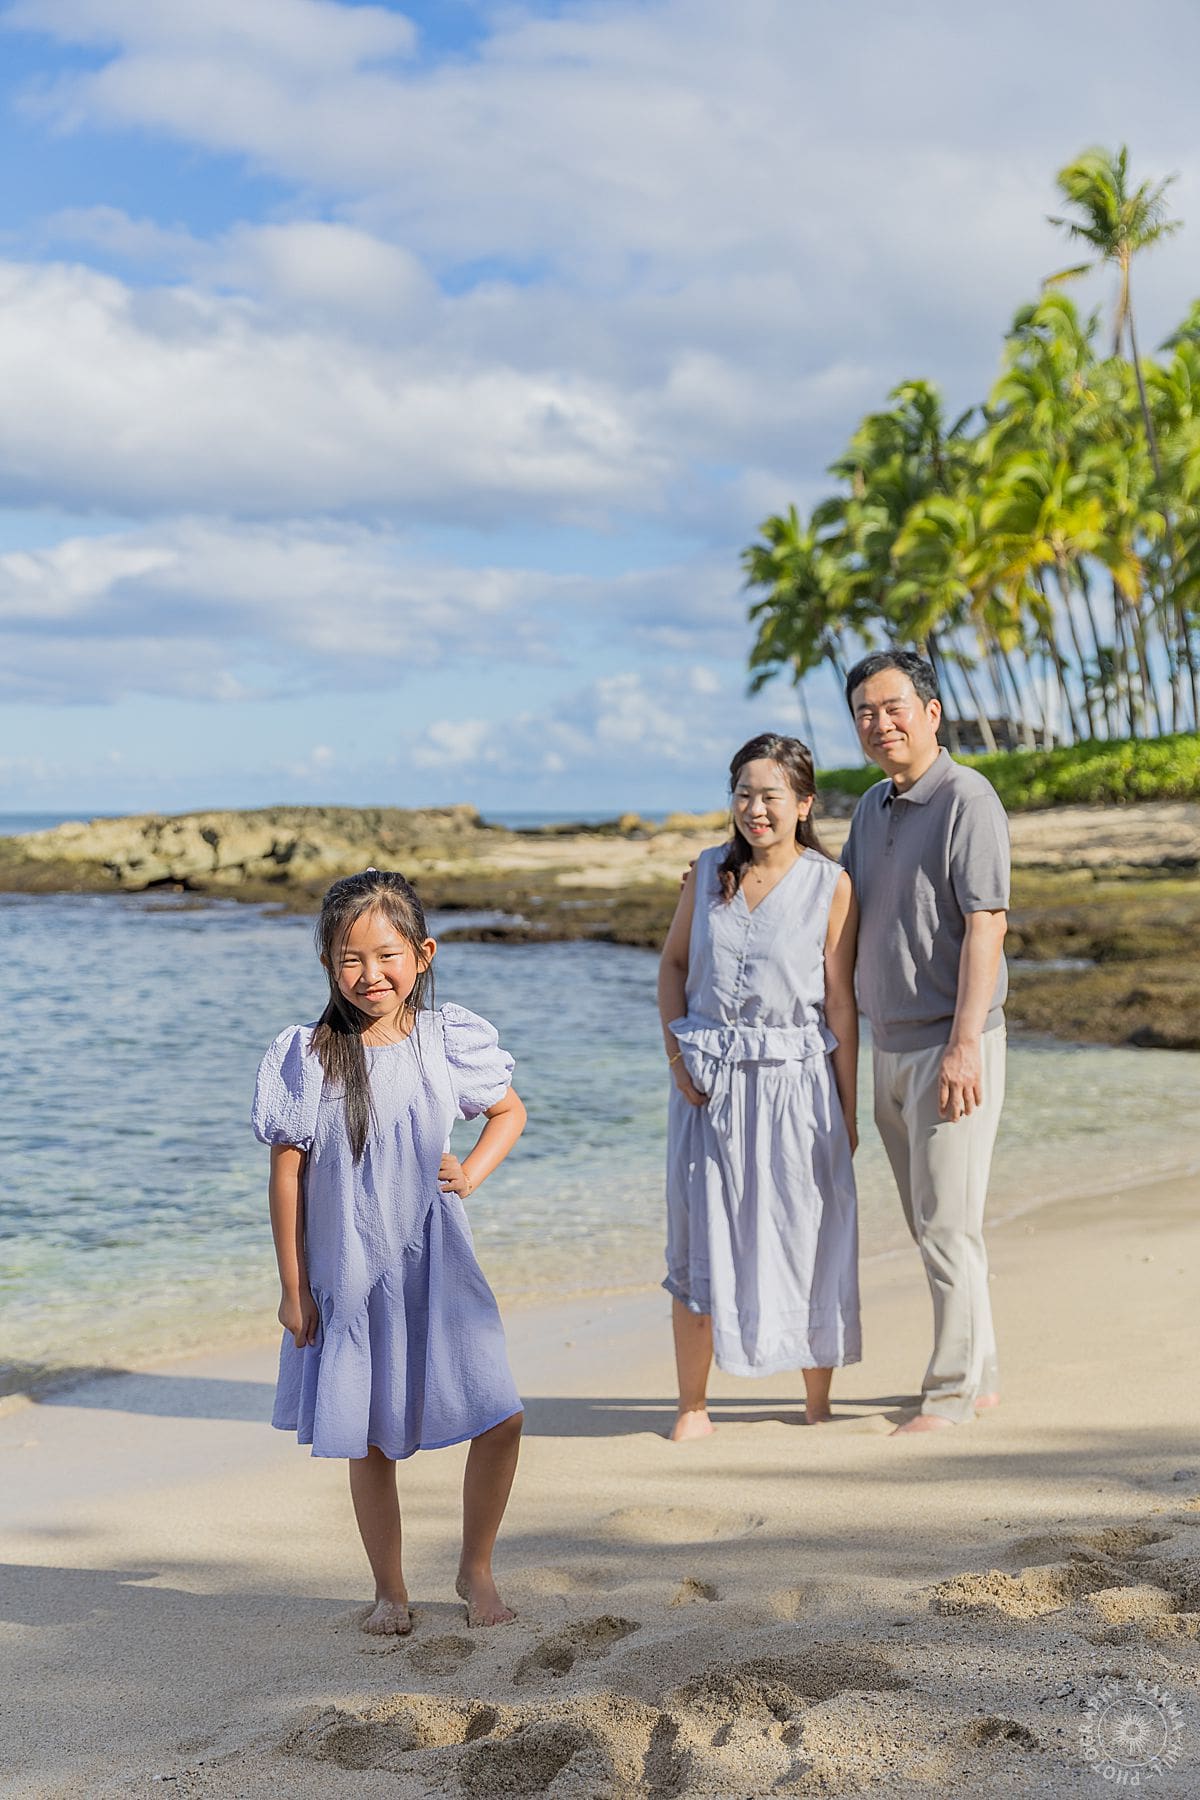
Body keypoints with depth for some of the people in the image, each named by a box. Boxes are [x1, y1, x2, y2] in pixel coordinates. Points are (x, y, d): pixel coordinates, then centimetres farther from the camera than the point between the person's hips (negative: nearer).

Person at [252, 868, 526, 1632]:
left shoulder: (452, 1039, -3)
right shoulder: (304, 1057, -9)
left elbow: (510, 1111, 14)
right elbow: (287, 1175, -4)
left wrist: (471, 1173, -4)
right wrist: (293, 1287, -3)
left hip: (437, 1267, 1)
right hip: (347, 1277, -1)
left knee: (499, 1419, -5)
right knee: (370, 1442, 8)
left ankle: (476, 1569, 17)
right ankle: (391, 1591, 27)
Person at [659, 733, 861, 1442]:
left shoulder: (830, 885, -3)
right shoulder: (708, 872, 5)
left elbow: (842, 1004, -2)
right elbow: (673, 963, 14)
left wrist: (848, 1111, -3)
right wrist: (677, 1054, 0)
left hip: (795, 1085, -2)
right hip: (709, 1083, 2)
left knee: (805, 1243, 4)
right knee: (701, 1241, 5)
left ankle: (818, 1407, 18)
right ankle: (693, 1406, 16)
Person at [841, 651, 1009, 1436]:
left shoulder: (967, 799, -13)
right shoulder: (872, 808, 13)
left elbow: (986, 927, -19)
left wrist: (963, 1046, -24)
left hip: (951, 1046, -8)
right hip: (891, 1046, 8)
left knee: (947, 1221, -4)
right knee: (930, 1221, 14)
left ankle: (952, 1390, 6)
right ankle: (981, 1374, 25)